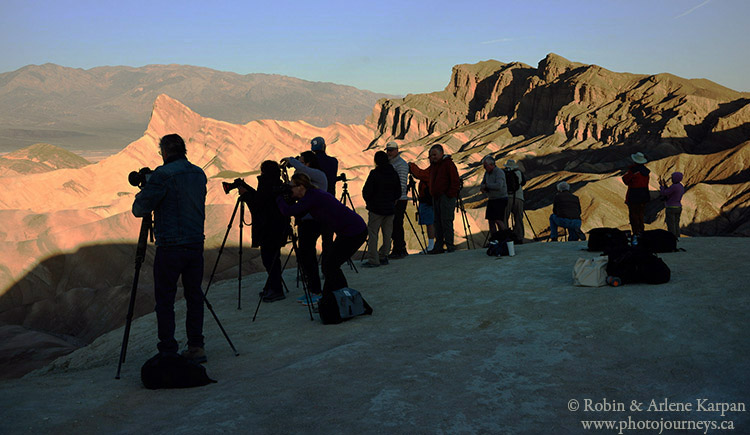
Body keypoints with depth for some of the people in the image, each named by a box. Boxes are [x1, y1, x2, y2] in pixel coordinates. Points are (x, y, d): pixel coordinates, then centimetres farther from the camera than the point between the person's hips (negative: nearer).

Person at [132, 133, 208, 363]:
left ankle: (168, 352, 4)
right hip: (196, 244, 6)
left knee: (165, 300, 3)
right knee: (194, 295, 13)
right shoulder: (199, 174, 10)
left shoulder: (163, 174, -12)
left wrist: (143, 192, 12)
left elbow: (139, 209, -11)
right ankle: (196, 347, 17)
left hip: (170, 247, -6)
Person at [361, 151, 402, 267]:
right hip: (390, 209, 5)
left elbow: (366, 192, -9)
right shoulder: (394, 174, 5)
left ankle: (373, 260, -6)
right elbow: (398, 193, 11)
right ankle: (383, 257, 15)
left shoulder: (374, 174, -12)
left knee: (372, 233, -2)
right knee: (387, 234, 12)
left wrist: (369, 202, 8)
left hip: (376, 209, -5)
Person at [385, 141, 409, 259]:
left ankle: (400, 251, -4)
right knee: (393, 226, 9)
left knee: (397, 225, -9)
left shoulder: (401, 164, -10)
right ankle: (401, 249, 16)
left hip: (398, 200, -9)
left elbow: (402, 184, -17)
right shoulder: (388, 163, 18)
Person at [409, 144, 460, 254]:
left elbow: (456, 181, -11)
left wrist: (450, 194, -15)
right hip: (436, 197, 8)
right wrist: (411, 166, 26)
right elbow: (422, 173, 29)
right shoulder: (433, 165, 18)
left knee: (446, 221, -11)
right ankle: (439, 246, 10)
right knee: (438, 222, 7)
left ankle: (450, 246, -10)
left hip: (446, 197, -8)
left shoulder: (448, 163, -6)